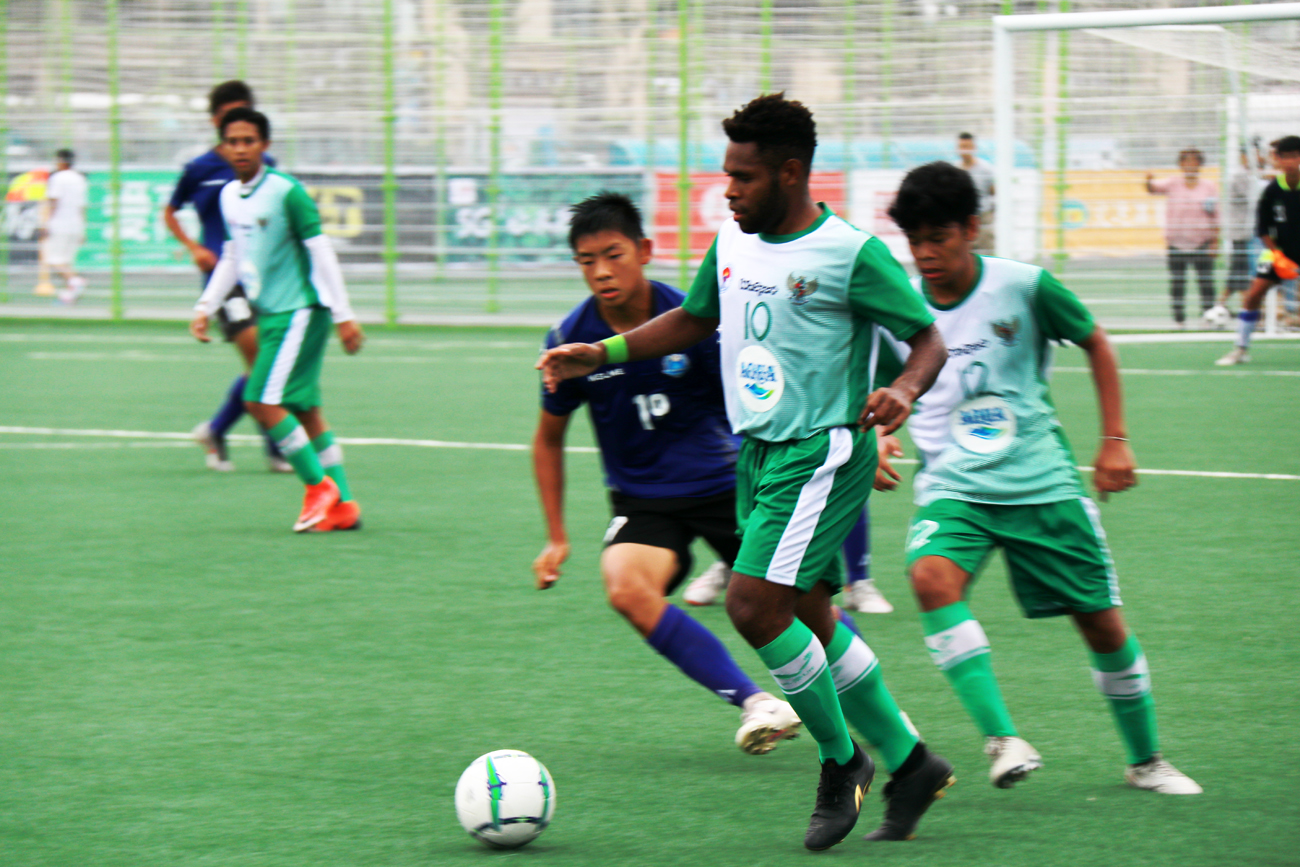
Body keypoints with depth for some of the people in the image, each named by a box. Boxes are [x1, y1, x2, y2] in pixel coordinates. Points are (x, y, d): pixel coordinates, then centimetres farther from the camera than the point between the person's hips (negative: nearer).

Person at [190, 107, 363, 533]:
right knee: (304, 410, 8)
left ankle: (319, 485, -1)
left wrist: (343, 315, -13)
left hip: (300, 310, -7)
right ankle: (343, 506, 12)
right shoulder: (229, 196, 9)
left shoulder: (286, 191, -13)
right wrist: (206, 307, 15)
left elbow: (321, 251, -12)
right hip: (268, 314, 7)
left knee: (263, 401, -15)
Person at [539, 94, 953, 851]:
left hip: (821, 454, -8)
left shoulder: (850, 254, -15)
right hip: (758, 451, 8)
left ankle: (841, 761, 1)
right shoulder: (733, 242, 7)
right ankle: (909, 764, 24)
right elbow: (694, 319, 22)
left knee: (754, 603, -17)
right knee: (808, 619, 11)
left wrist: (903, 391, -31)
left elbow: (929, 339, -10)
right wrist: (600, 354, 14)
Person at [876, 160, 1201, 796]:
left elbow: (1095, 343, 7)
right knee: (932, 577, -31)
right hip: (952, 484, 1)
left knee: (1102, 623, 4)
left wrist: (1115, 440, 5)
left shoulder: (1024, 288, -10)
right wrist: (880, 440, -8)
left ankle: (1145, 760, 27)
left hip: (1041, 482, 0)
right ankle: (1001, 738, -30)